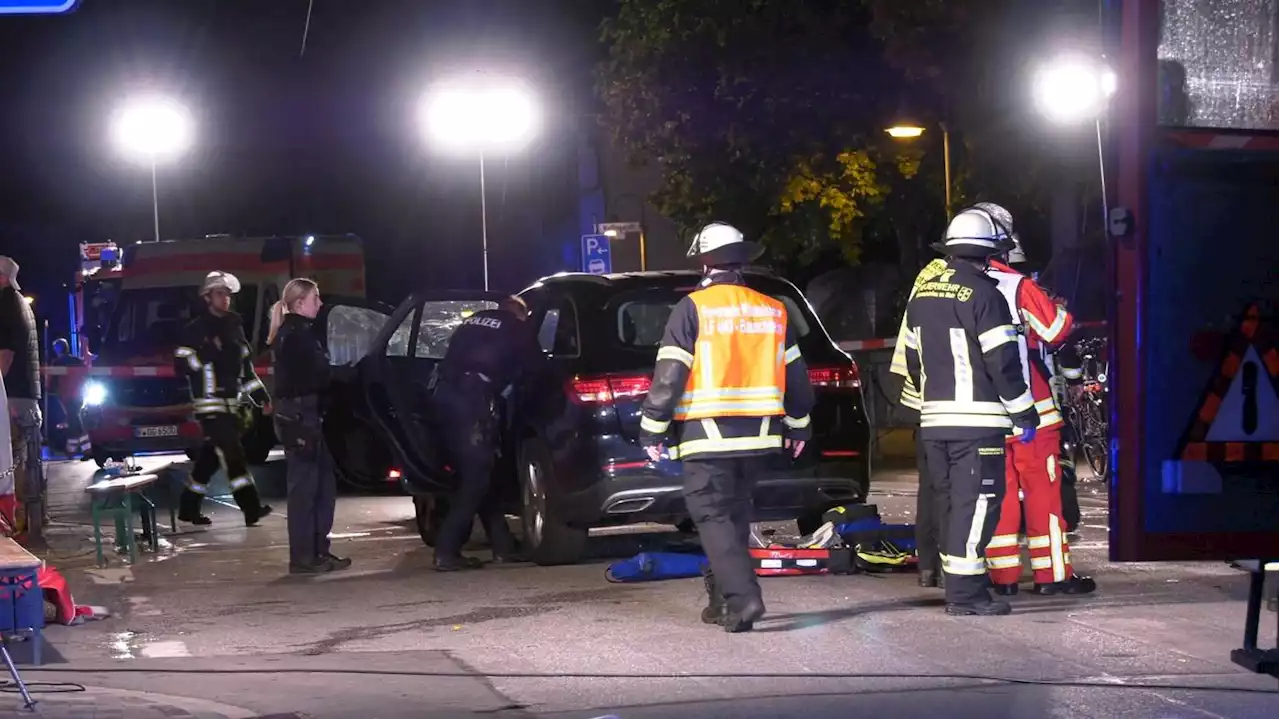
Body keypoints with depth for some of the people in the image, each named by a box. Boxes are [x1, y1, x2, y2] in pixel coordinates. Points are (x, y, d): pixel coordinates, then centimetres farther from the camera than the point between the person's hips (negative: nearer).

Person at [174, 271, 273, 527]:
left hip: (231, 403, 7)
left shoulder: (234, 327, 16)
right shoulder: (195, 330, -4)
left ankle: (188, 507, 20)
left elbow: (246, 367, 21)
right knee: (232, 453, -14)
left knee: (212, 456, 10)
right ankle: (251, 508, -18)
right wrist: (206, 354, -21)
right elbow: (181, 365, -9)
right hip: (209, 403, -7)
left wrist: (262, 397, 15)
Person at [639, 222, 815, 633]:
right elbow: (794, 374, 15)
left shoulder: (692, 308, -8)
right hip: (759, 435, 5)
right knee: (735, 514, 18)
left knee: (713, 516, -3)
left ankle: (742, 599, -18)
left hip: (707, 435, -5)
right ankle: (723, 599, 23)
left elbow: (669, 373, -11)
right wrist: (798, 426, 26)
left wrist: (652, 428, -4)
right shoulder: (772, 310, 9)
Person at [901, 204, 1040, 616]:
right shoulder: (984, 296, -11)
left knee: (952, 501, 14)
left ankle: (960, 586, 17)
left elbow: (914, 360, 20)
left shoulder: (922, 296, 14)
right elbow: (1002, 361, -14)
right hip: (977, 420, -8)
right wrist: (1024, 412, -6)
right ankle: (965, 593, -10)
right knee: (976, 501, -6)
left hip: (934, 418, 8)